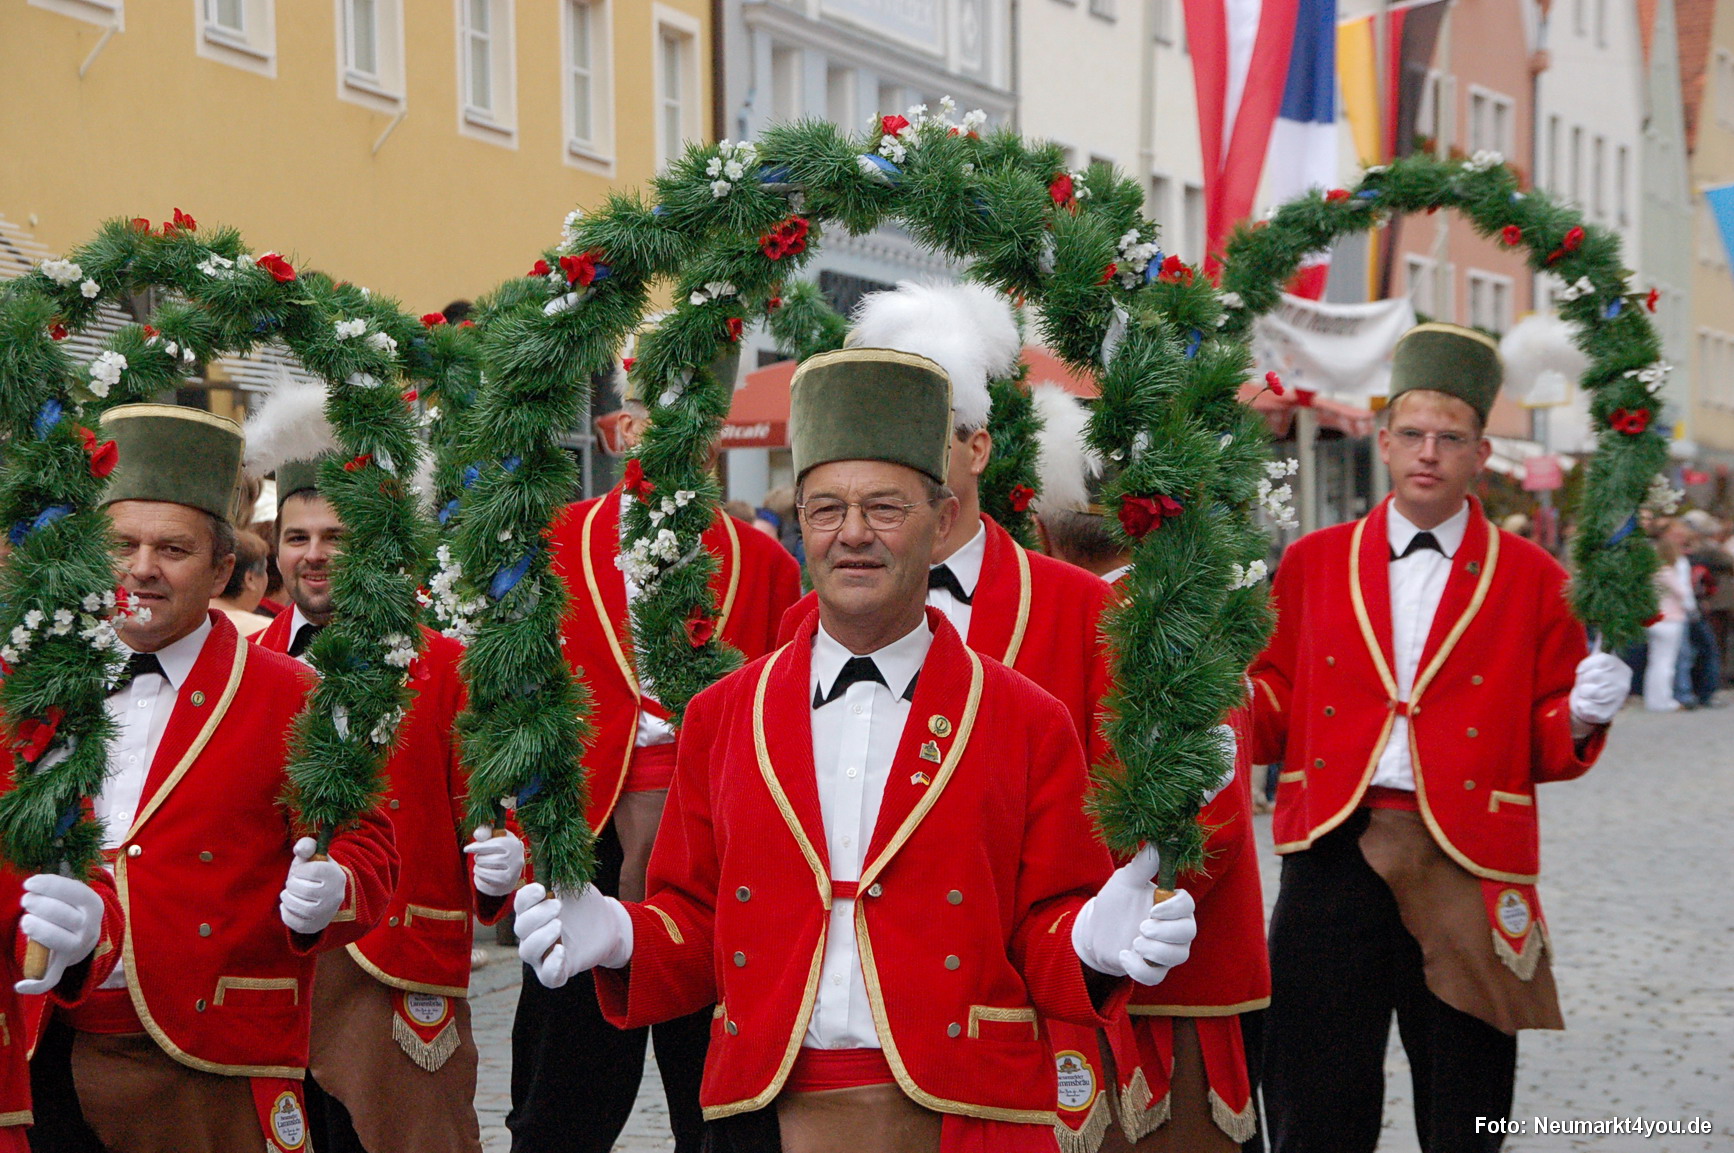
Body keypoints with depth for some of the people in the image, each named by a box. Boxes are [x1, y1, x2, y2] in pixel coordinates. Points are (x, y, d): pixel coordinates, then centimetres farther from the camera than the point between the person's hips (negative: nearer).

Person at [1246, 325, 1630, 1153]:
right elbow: (1276, 713, 11)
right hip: (1333, 858, 1)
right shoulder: (1312, 563, 11)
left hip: (1466, 869, 0)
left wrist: (1583, 714, -13)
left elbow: (1549, 748, 8)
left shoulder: (1532, 579, 8)